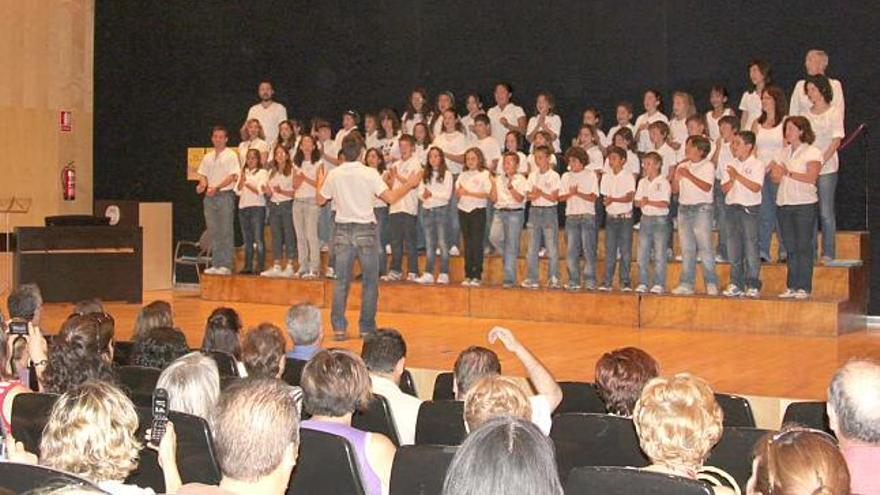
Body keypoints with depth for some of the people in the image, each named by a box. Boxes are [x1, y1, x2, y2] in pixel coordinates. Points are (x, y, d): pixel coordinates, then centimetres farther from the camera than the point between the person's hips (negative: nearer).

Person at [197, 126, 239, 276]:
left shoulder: (231, 155, -2)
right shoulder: (207, 157, 17)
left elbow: (232, 176, -11)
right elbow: (203, 175, 17)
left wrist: (216, 187, -21)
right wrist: (202, 185, -6)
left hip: (225, 195, -6)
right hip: (209, 196, 6)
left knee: (226, 232, -6)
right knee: (213, 232, 7)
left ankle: (226, 265, -6)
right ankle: (216, 264, 11)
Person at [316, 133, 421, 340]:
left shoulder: (333, 175, -1)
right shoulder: (370, 173, -10)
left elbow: (321, 200, 12)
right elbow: (390, 197, -15)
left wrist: (320, 183, 31)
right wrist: (409, 185, 0)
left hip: (343, 230, 3)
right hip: (366, 230, -3)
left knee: (341, 281, 7)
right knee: (370, 281, 7)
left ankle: (339, 327, 4)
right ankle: (367, 327, 7)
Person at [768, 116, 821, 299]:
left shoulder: (812, 152, -3)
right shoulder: (784, 152, 16)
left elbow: (811, 178, -16)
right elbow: (776, 179, 12)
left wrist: (788, 173, -18)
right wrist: (774, 169, -8)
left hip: (805, 204, -6)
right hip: (784, 204, 6)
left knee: (804, 246, -5)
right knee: (790, 248, 7)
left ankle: (804, 288, -3)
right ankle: (792, 286, 10)